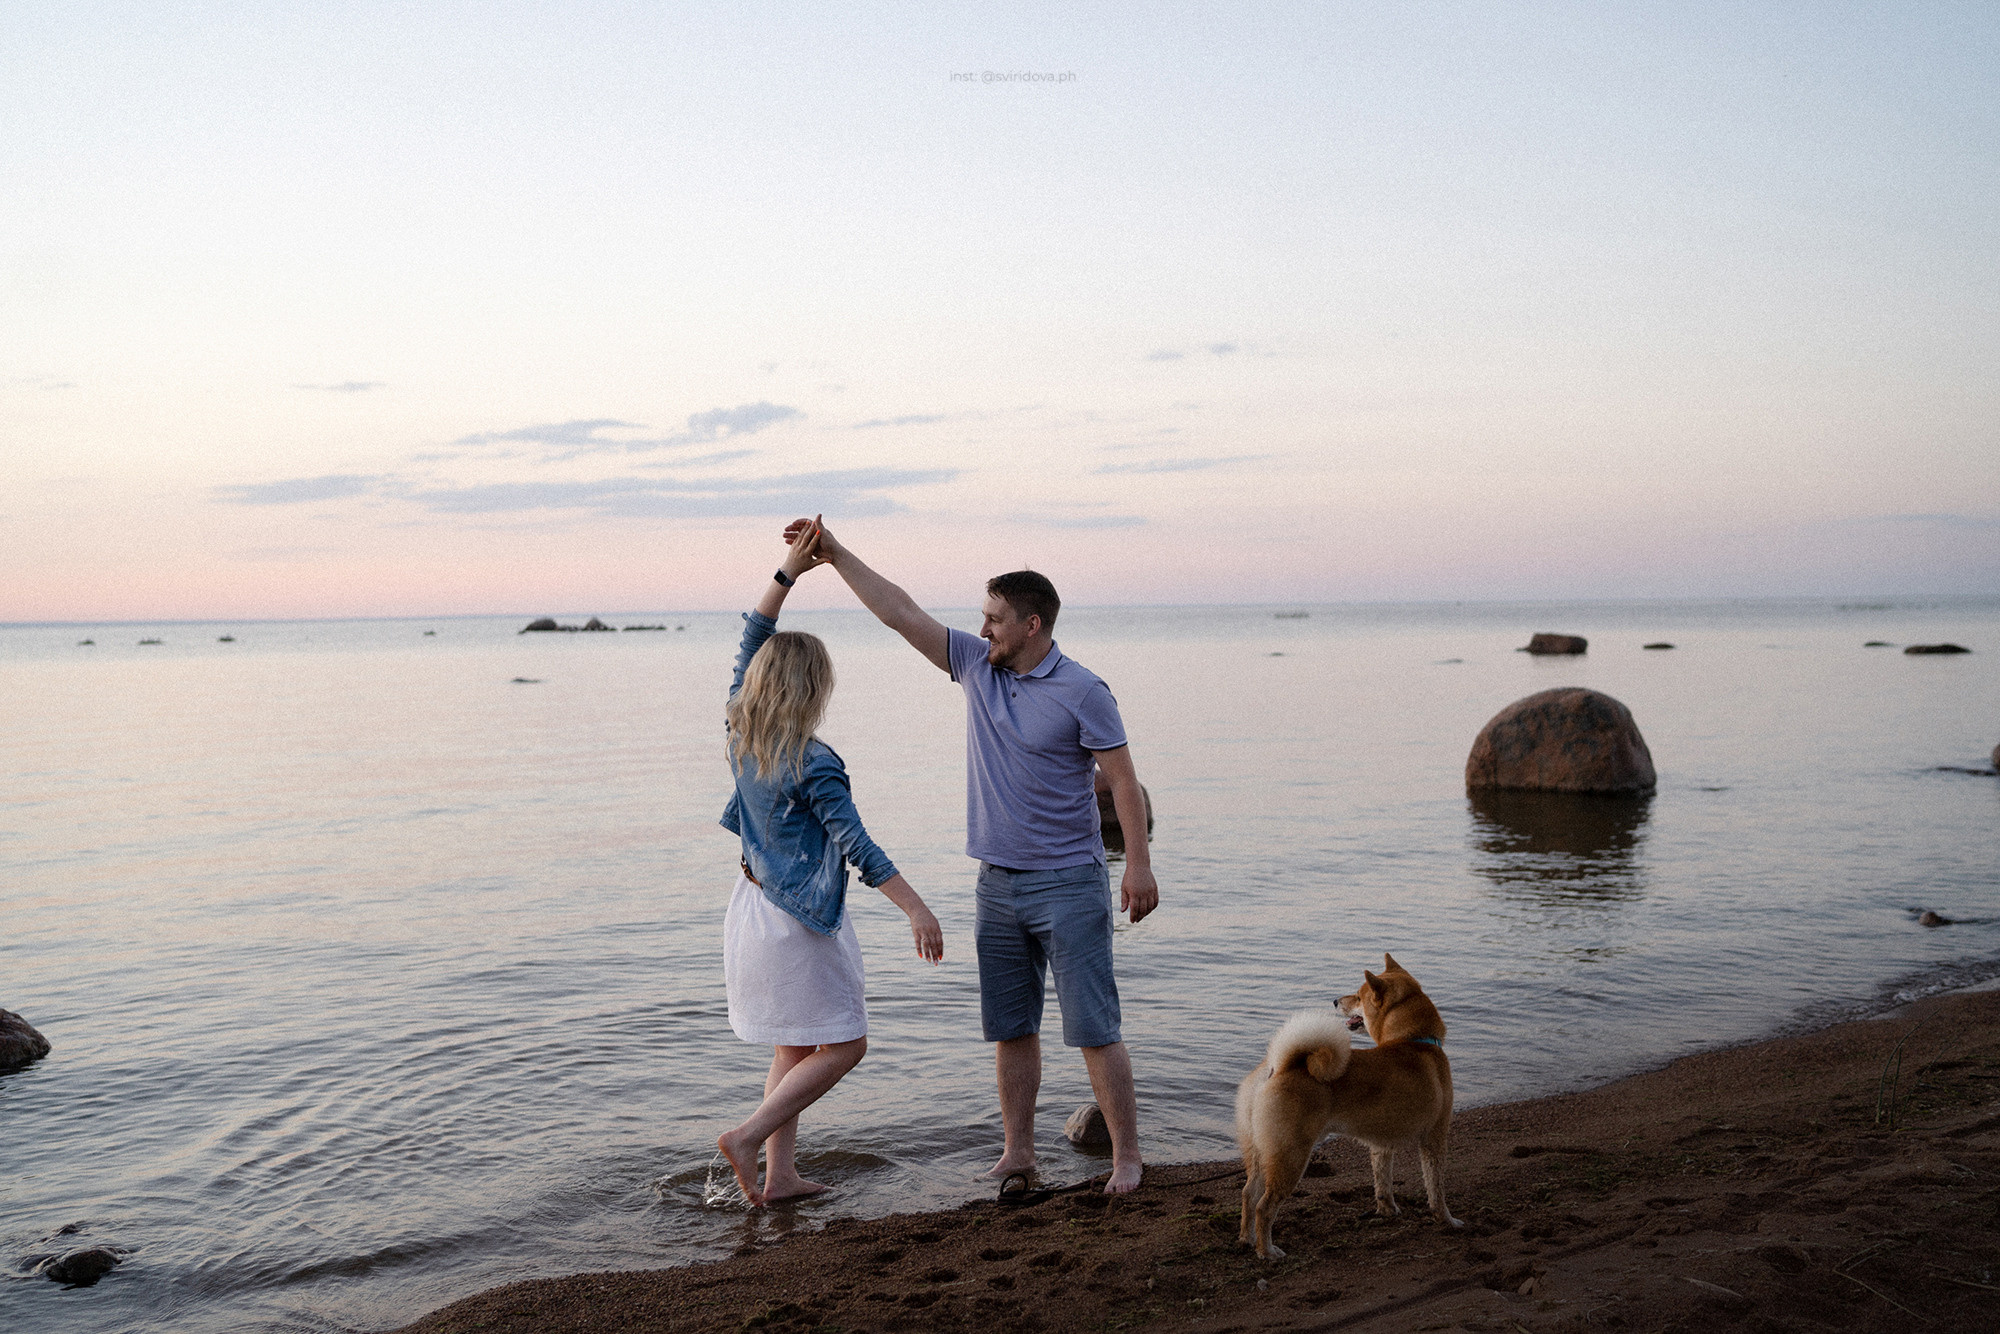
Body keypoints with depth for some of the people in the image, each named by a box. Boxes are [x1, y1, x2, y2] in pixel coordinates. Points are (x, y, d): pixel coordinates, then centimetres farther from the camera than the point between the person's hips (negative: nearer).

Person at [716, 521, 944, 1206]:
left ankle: (780, 1173, 20)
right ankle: (747, 1136, -1)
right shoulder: (814, 764, -21)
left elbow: (750, 642, 8)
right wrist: (916, 907, -22)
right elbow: (856, 846, -23)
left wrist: (788, 572, 6)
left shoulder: (741, 732, -1)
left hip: (754, 905, 8)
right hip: (799, 918, -8)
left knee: (795, 1046, 17)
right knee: (843, 1044, 4)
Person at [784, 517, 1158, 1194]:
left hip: (1068, 884, -6)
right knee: (1010, 1029, 12)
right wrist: (835, 553, 3)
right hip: (998, 884, 6)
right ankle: (1018, 1151, 22)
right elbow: (901, 612, 5)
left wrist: (1139, 862, -18)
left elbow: (1122, 780, -11)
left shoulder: (1082, 692, -10)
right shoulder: (976, 666, 5)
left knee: (1093, 1028, -3)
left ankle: (1126, 1156, 7)